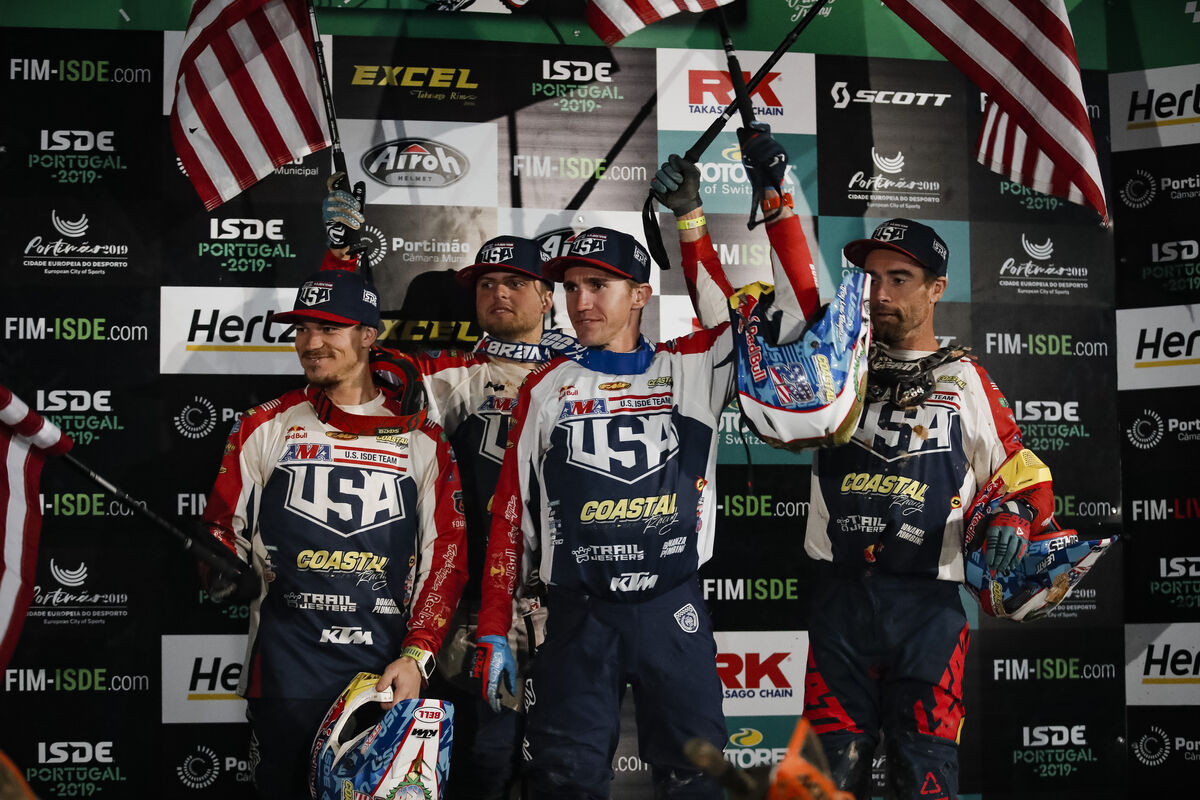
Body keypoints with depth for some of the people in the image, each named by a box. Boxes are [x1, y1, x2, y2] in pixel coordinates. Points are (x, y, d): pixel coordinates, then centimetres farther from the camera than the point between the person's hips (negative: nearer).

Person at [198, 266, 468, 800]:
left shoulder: (421, 439, 6)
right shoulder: (263, 428, 9)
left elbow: (445, 554, 4)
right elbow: (224, 529, 13)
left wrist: (416, 655, -6)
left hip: (390, 673, 0)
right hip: (285, 671, 0)